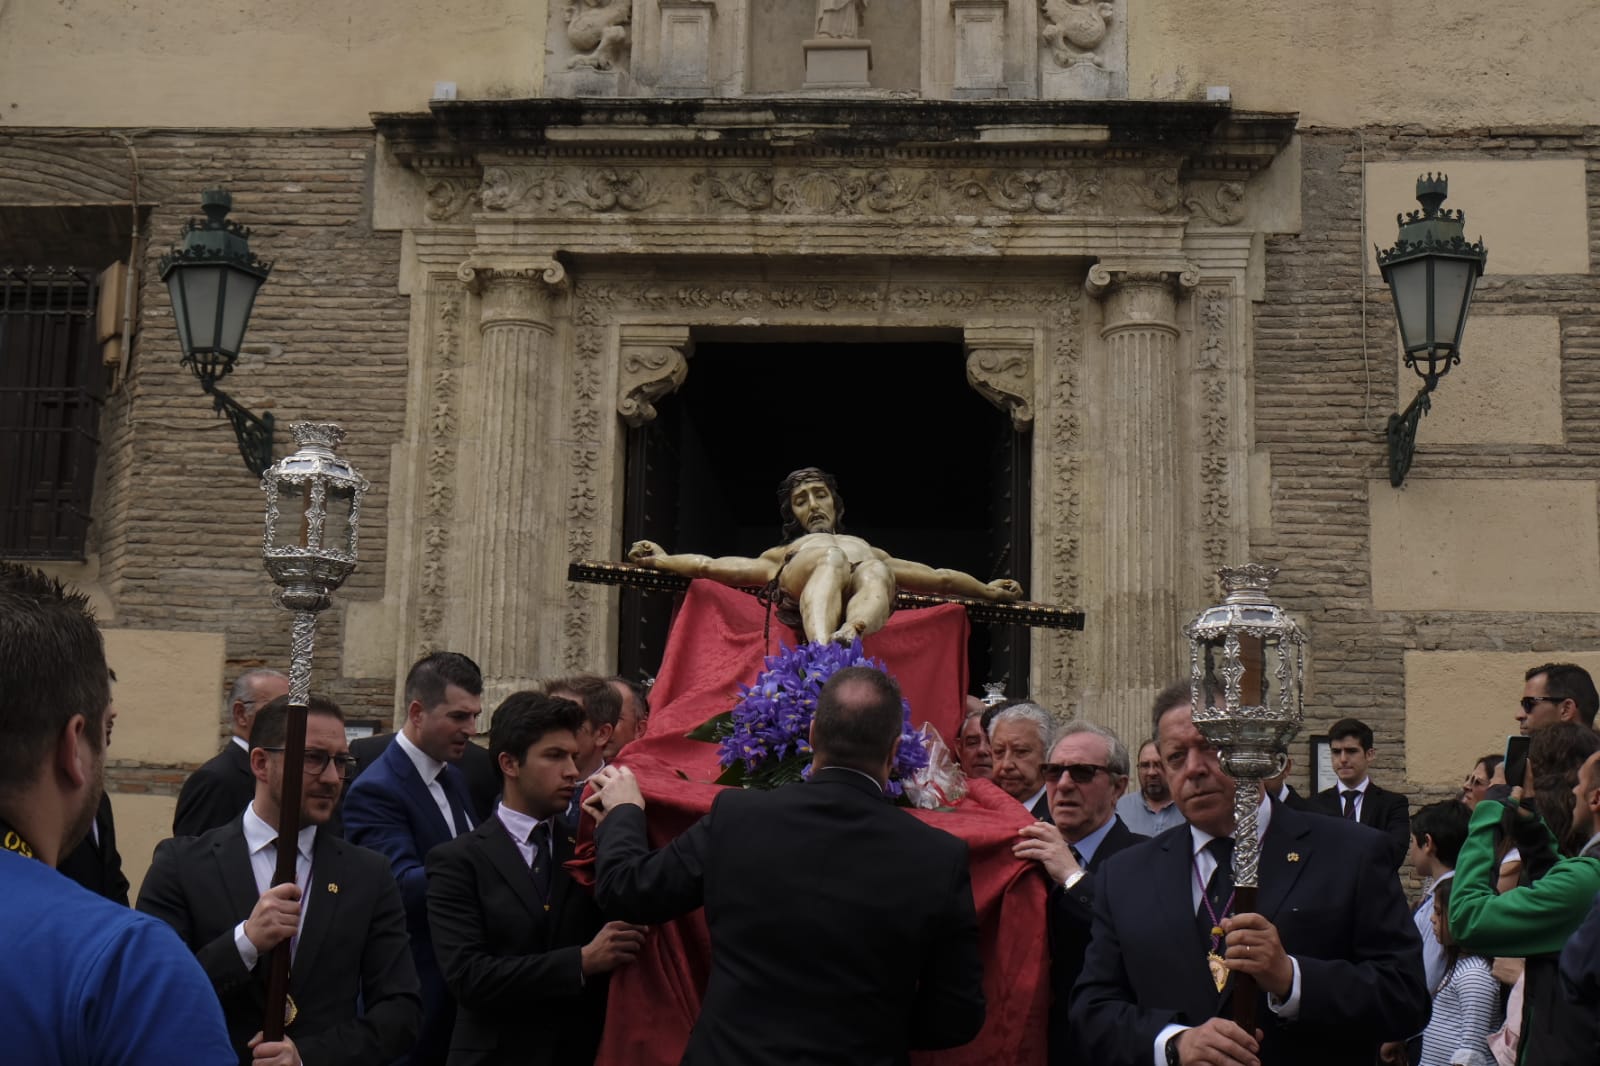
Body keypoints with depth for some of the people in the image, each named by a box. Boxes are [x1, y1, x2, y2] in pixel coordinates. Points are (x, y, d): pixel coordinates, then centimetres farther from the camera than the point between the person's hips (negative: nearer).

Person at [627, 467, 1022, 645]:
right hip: (799, 583, -1)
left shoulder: (869, 548, 48)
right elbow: (712, 566, 25)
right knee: (832, 558, -37)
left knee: (876, 570, -35)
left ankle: (849, 634, -68)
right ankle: (822, 649, -64)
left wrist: (988, 590, 36)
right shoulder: (783, 554, 40)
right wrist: (663, 561, 12)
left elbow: (939, 578, 44)